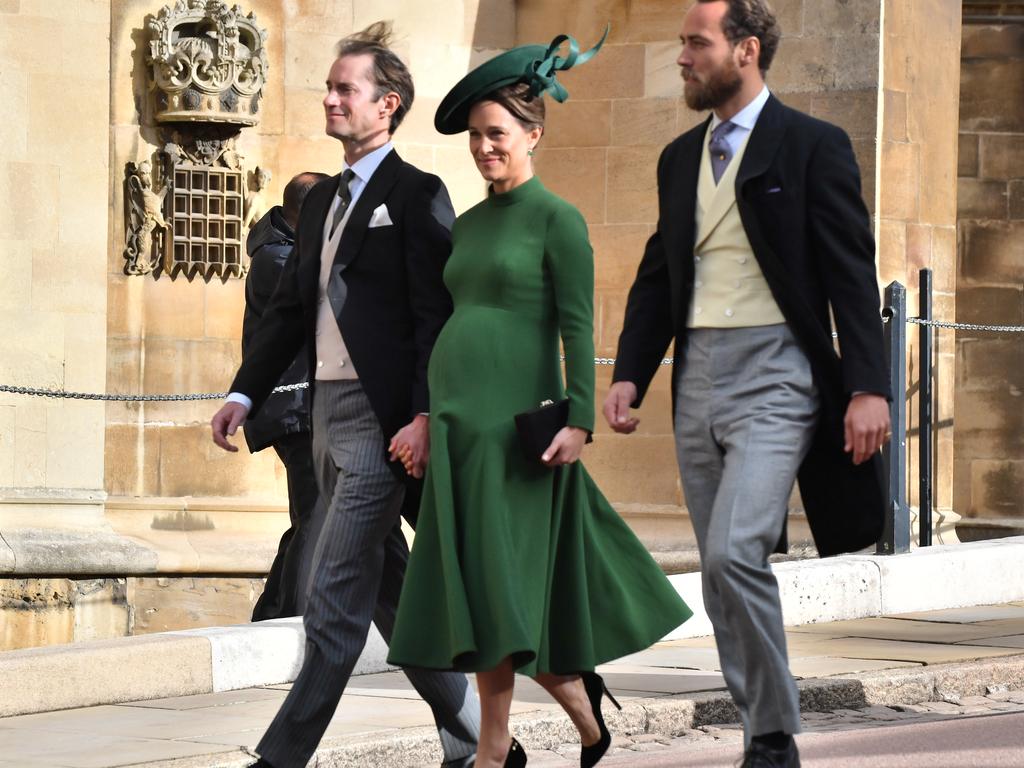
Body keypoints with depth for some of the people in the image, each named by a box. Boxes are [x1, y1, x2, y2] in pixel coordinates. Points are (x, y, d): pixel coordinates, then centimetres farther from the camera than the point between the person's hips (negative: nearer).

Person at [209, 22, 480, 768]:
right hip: (328, 414, 9)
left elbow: (436, 315, -14)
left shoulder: (417, 195, -7)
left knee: (336, 600, -8)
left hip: (383, 419, -9)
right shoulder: (321, 200, 17)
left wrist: (424, 415, -22)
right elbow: (290, 308, 18)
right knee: (390, 591, 14)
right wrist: (244, 394, 9)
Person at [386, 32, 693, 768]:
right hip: (459, 418, 7)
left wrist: (579, 419, -19)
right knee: (468, 586, 6)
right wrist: (428, 415, 18)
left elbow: (578, 326, -10)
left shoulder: (557, 218, -5)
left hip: (512, 420, -7)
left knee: (496, 582, -8)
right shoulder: (468, 225, 16)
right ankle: (579, 698, 19)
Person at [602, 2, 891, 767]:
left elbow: (852, 273, -7)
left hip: (774, 378, -7)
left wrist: (868, 386, -14)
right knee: (723, 571, 8)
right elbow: (657, 274, 18)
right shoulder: (681, 158, 15)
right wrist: (629, 375, 6)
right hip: (698, 380, 7)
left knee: (735, 552, -20)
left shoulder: (813, 147, -4)